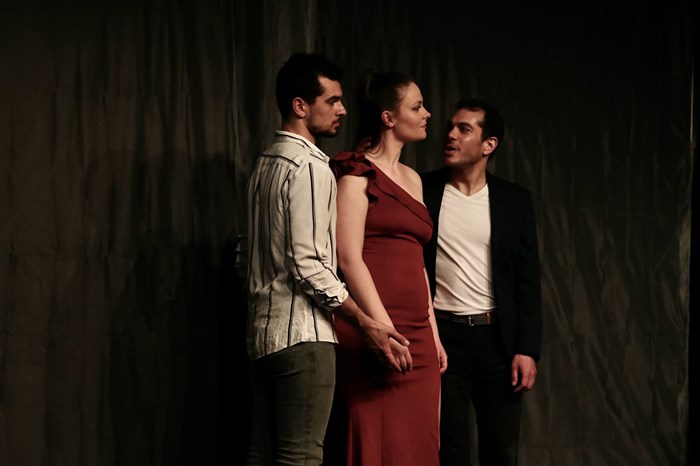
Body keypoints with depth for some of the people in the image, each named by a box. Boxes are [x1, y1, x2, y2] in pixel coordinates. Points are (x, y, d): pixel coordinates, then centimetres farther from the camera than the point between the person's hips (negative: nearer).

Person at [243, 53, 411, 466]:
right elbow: (309, 265, -18)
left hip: (263, 331, 10)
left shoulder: (266, 164, 17)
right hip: (303, 333, -10)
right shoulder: (310, 167, -11)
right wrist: (365, 324, -14)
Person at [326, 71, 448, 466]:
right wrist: (383, 330, -19)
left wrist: (432, 334, 16)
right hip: (373, 328, -8)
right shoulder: (357, 173, -4)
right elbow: (349, 258, -13)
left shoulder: (412, 179, 21)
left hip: (417, 334, 8)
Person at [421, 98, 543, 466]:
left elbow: (528, 281, 6)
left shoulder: (514, 200, 6)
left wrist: (527, 349, -2)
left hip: (497, 337, 1)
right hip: (441, 337, -1)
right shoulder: (422, 190, 2)